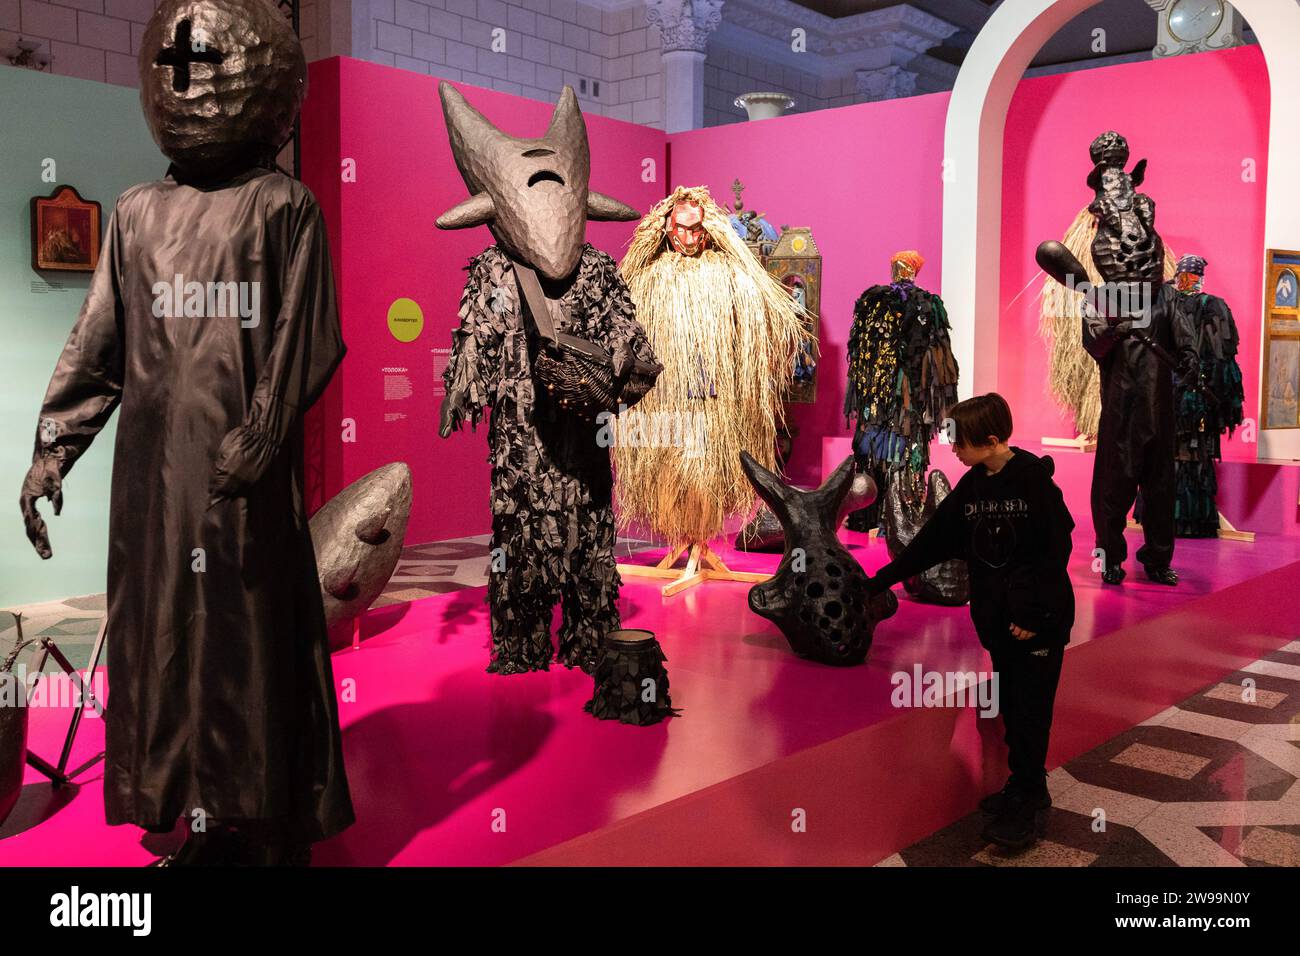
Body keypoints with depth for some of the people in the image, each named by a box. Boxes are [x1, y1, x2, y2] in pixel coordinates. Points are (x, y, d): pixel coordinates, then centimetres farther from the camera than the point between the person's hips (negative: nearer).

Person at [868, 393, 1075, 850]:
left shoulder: (1034, 479, -14)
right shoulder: (969, 488, 6)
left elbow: (1057, 548, -16)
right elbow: (931, 541, 10)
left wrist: (1034, 613, -18)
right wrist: (881, 580, 8)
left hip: (1040, 619, -6)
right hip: (996, 618, 7)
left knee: (1030, 710, -1)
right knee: (1010, 707, 13)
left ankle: (1025, 805, 9)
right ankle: (1027, 788, 27)